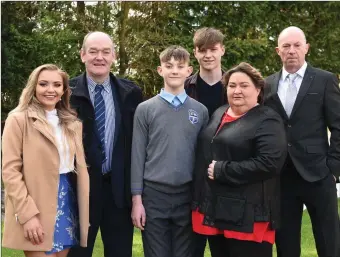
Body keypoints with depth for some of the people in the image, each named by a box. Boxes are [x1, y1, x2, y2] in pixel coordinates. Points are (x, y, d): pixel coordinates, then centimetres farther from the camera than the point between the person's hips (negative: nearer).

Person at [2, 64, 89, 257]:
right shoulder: (19, 120, -4)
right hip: (37, 206, -6)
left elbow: (80, 166, 14)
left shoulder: (72, 123, 14)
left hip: (68, 202, 6)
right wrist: (27, 214, -18)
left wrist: (84, 209, 6)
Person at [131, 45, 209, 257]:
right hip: (154, 194, -1)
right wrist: (137, 199, -3)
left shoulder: (201, 111, 6)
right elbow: (138, 156, 1)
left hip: (188, 196, 2)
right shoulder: (145, 109, 1)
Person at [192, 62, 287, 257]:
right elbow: (205, 154, 23)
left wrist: (221, 171, -18)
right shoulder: (218, 114, 15)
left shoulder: (268, 121, -9)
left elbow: (269, 163, -22)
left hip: (247, 215, -7)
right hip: (213, 210, 7)